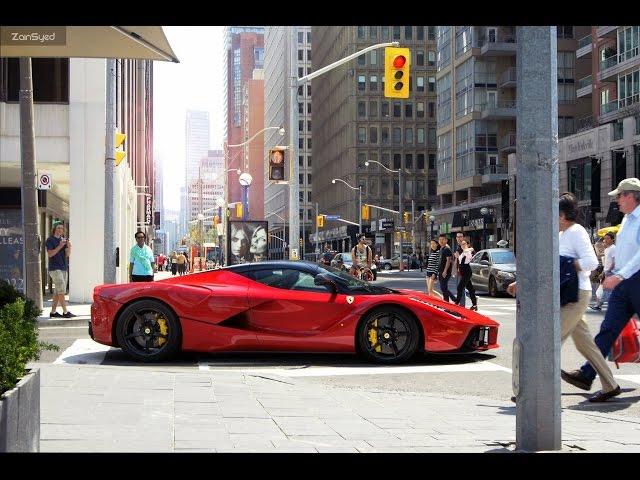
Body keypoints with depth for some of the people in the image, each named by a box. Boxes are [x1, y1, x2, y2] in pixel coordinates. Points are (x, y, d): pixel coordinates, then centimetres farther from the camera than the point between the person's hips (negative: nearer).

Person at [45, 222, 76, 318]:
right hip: (55, 268, -7)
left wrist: (69, 247, -11)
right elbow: (50, 254, -13)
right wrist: (60, 246, -20)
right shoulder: (50, 240, -3)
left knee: (57, 291, 8)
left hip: (64, 268, 7)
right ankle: (65, 312, -16)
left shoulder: (63, 240, 15)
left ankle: (53, 312, 12)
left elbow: (67, 255, 8)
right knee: (61, 290, -13)